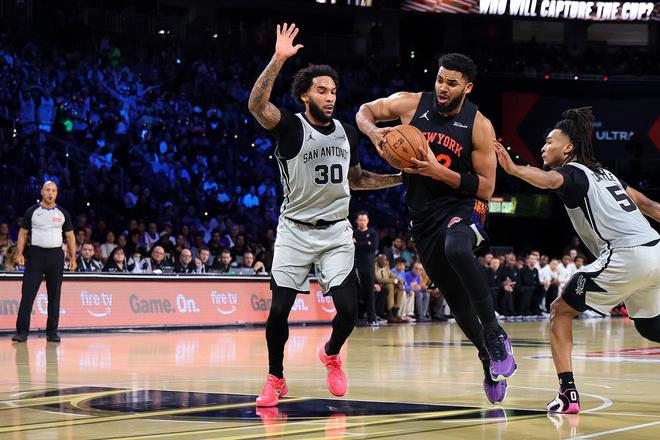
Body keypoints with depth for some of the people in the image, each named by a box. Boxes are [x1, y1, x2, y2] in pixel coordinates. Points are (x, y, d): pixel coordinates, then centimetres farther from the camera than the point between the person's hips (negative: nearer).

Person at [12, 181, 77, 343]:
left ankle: (52, 332, 11)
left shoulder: (63, 213, 8)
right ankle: (22, 332, -7)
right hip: (36, 255, -2)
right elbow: (23, 233, 4)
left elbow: (70, 236, 11)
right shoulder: (32, 211, 4)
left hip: (56, 255, 2)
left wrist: (73, 258, 3)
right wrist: (19, 253, -8)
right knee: (28, 293, -7)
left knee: (54, 295, 4)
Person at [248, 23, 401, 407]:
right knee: (279, 309, -7)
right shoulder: (291, 127, -10)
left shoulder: (347, 133, 6)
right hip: (296, 231, -3)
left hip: (337, 232, 3)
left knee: (348, 308, -10)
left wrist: (400, 178, 11)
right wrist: (278, 59, -39)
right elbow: (257, 105, -31)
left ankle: (331, 354, 22)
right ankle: (275, 379, 15)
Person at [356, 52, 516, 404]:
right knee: (454, 296, 9)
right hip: (422, 213, 4)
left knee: (456, 249, -38)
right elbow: (365, 111, 10)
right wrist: (374, 132, -14)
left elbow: (486, 187, -11)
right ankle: (488, 360, 29)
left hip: (463, 206, -4)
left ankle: (495, 334, -24)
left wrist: (440, 171, -25)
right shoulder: (411, 104, -5)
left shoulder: (479, 125, -12)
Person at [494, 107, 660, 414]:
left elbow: (550, 180, -24)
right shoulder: (603, 173, 25)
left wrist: (514, 169, -41)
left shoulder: (574, 172, 0)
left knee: (560, 311, 1)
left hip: (627, 256, -9)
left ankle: (568, 393, -9)